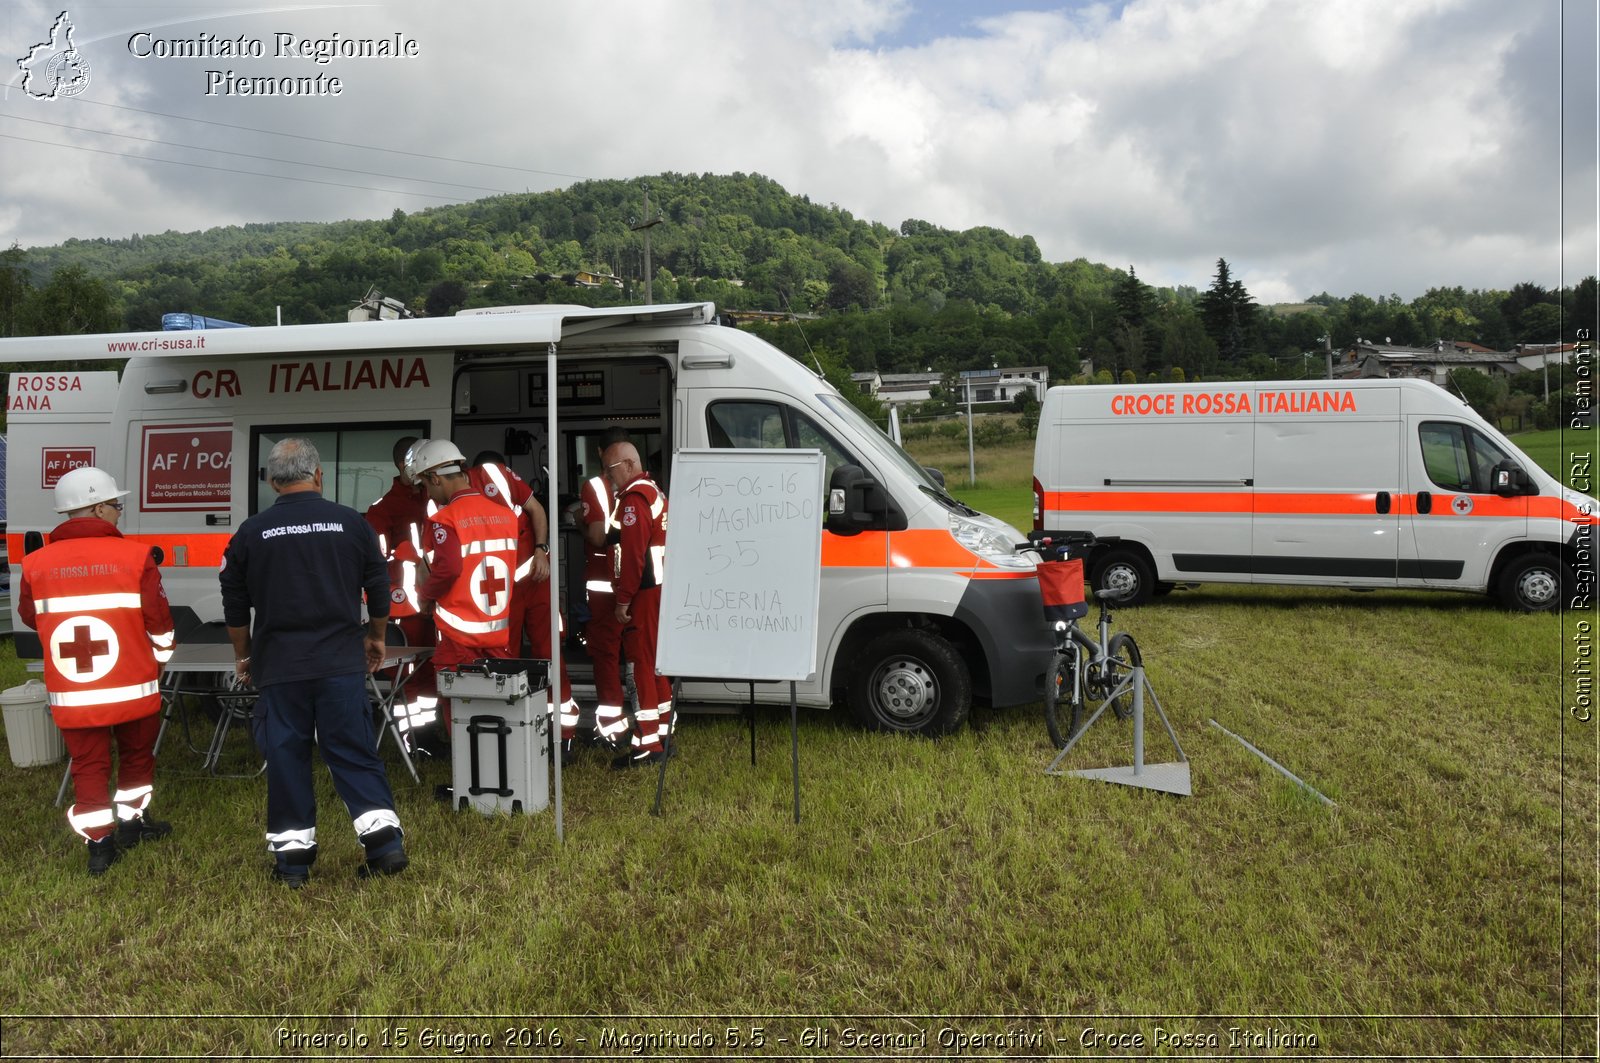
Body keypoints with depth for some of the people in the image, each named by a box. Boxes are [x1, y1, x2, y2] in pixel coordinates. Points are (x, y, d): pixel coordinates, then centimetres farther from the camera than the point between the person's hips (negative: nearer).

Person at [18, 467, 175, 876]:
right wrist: (160, 659, 14)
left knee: (89, 767, 13)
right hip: (133, 688, -1)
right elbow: (159, 621, -6)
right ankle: (131, 821, 33)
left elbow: (30, 618, 14)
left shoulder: (36, 563, -3)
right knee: (137, 756, 20)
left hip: (71, 695, 2)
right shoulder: (135, 556, -11)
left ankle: (99, 843, 17)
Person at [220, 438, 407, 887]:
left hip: (278, 666, 0)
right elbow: (379, 591, 7)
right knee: (354, 753, 5)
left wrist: (243, 656, 23)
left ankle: (292, 856, 15)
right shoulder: (350, 522, 0)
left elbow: (235, 608, 8)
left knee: (286, 758, 8)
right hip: (342, 663, 0)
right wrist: (375, 638, 23)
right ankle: (385, 842, 1)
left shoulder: (251, 533, 1)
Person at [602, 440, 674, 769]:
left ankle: (647, 746, -4)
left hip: (643, 594, -10)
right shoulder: (653, 491, 18)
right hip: (660, 590, 10)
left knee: (643, 665, -7)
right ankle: (662, 735, 23)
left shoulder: (634, 498, -14)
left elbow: (633, 554, -20)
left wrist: (622, 600, -17)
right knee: (656, 664, 15)